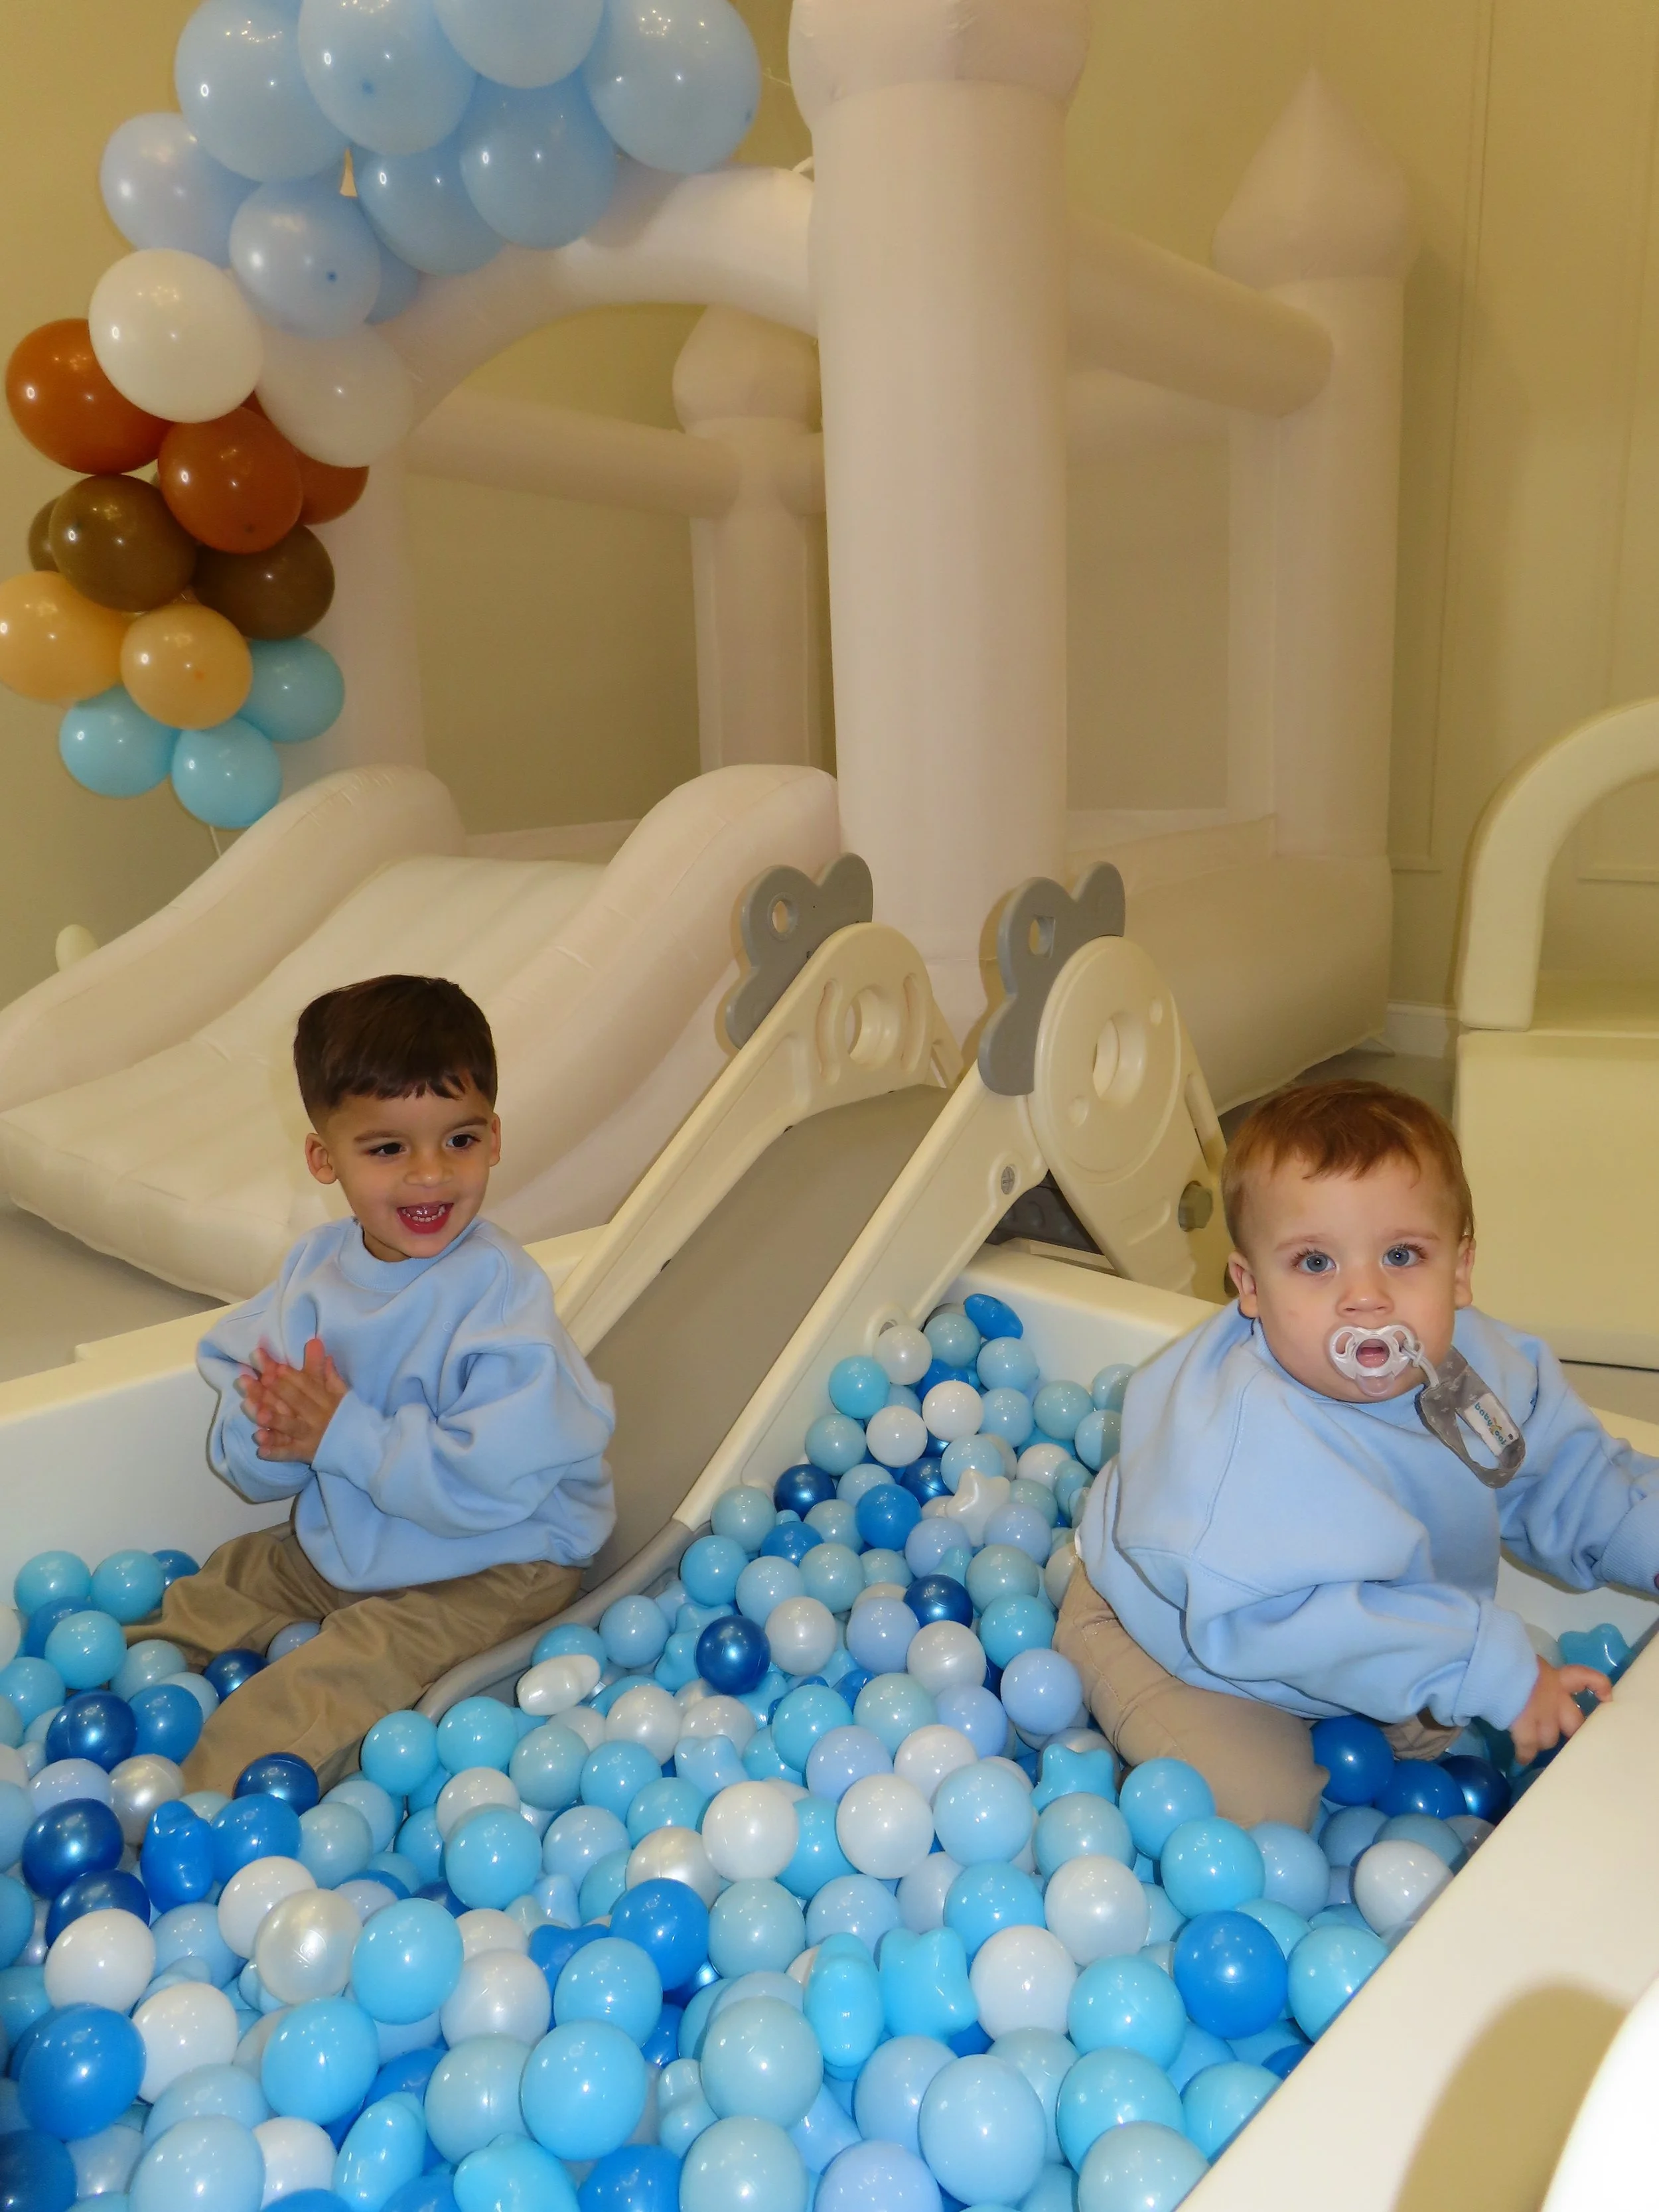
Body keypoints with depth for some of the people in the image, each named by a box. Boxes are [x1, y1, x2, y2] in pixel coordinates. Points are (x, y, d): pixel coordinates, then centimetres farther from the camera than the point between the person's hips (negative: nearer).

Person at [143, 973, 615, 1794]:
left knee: (299, 1709, -18)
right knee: (197, 1603, 15)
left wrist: (343, 1435, -25)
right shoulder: (314, 1265, -3)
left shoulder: (500, 1286, -24)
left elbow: (492, 1478, -32)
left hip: (490, 1566, -7)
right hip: (337, 1540, 7)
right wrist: (271, 1438, -25)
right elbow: (246, 1467, 0)